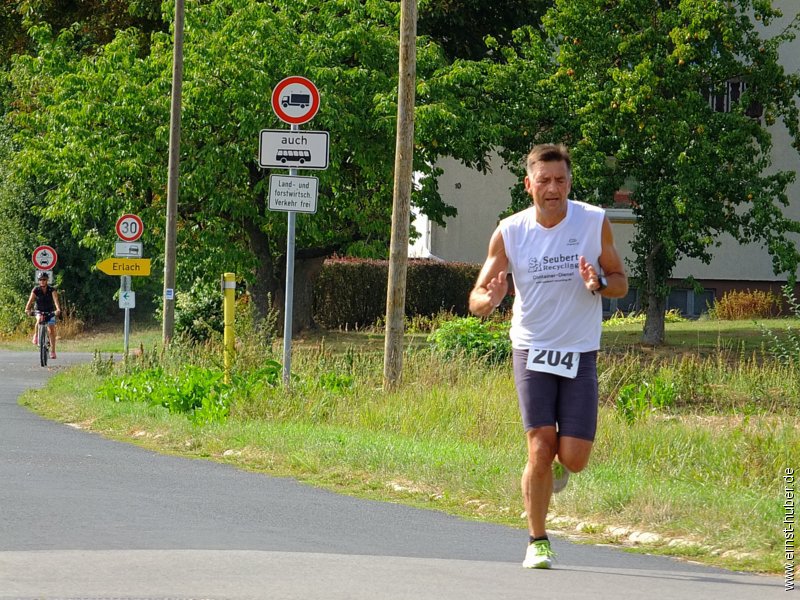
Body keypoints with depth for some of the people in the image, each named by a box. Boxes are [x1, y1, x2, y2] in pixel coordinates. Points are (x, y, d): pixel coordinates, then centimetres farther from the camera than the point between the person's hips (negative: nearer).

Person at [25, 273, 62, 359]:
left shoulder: (52, 290, -15)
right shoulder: (36, 290, -13)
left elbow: (55, 300, -30)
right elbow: (30, 300, -25)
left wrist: (58, 309, -49)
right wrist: (27, 309, -43)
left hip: (50, 312, 0)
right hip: (39, 311, 0)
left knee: (51, 330, -8)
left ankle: (52, 351, -1)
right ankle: (36, 336, -12)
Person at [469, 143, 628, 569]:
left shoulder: (595, 222, -4)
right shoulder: (509, 233, -5)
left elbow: (621, 282, 5)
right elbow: (477, 298, 0)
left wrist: (598, 284, -19)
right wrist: (490, 299, -25)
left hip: (580, 355, 1)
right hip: (531, 351, -1)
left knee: (573, 458, -6)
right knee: (540, 450, -11)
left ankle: (559, 465, 33)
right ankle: (537, 541, 6)